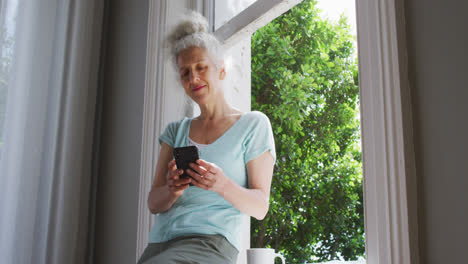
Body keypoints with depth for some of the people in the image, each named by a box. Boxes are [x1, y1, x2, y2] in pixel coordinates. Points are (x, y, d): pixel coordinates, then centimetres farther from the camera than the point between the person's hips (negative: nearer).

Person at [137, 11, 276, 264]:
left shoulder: (253, 124, 5)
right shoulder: (176, 130, 17)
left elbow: (260, 207, 0)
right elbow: (153, 203, 10)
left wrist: (223, 185, -20)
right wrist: (172, 190, -13)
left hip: (211, 242, -4)